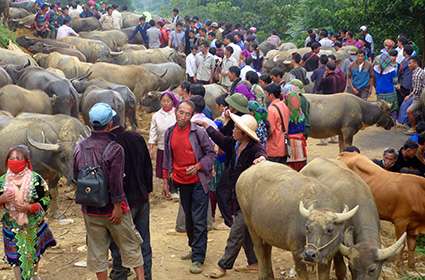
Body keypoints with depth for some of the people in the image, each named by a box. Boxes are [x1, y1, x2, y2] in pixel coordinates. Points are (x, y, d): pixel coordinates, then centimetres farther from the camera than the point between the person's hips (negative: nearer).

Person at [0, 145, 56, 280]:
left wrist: (29, 207, -24)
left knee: (33, 256, 18)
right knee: (16, 257, 5)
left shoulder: (36, 179, -12)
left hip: (33, 226, -1)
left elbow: (46, 200, -11)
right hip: (12, 227, 1)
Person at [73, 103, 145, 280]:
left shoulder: (80, 148, -2)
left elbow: (75, 177, 6)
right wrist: (117, 206, -14)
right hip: (112, 209, -4)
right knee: (131, 245, 12)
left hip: (90, 210, 4)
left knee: (97, 250, 13)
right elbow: (116, 182, -22)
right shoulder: (114, 149, -18)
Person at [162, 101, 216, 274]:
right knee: (188, 219, 17)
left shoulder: (198, 132, -11)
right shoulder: (169, 133, 3)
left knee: (199, 221, -4)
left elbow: (211, 154, -5)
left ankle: (198, 258, 0)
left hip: (198, 182, -5)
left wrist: (198, 166, -19)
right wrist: (165, 181, 11)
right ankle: (194, 249, 34)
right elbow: (167, 158, 11)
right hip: (181, 182, 5)